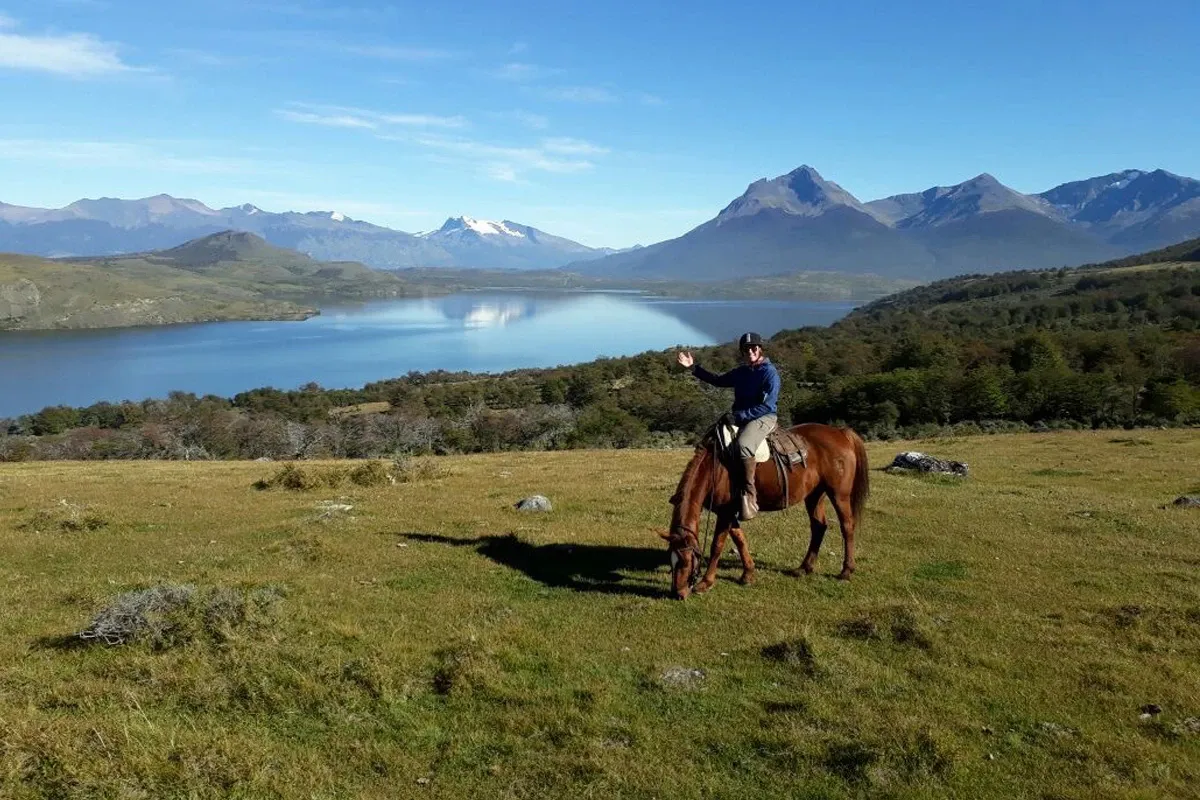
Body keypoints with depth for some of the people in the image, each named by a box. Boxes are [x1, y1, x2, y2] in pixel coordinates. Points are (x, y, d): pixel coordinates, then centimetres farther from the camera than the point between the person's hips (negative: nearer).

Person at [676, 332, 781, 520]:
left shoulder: (770, 372, -9)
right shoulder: (740, 372, 14)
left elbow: (767, 406, -16)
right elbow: (718, 381, 26)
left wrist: (740, 414, -18)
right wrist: (693, 367, 20)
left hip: (764, 418, -9)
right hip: (740, 419, 9)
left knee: (743, 445, -36)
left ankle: (749, 496, -33)